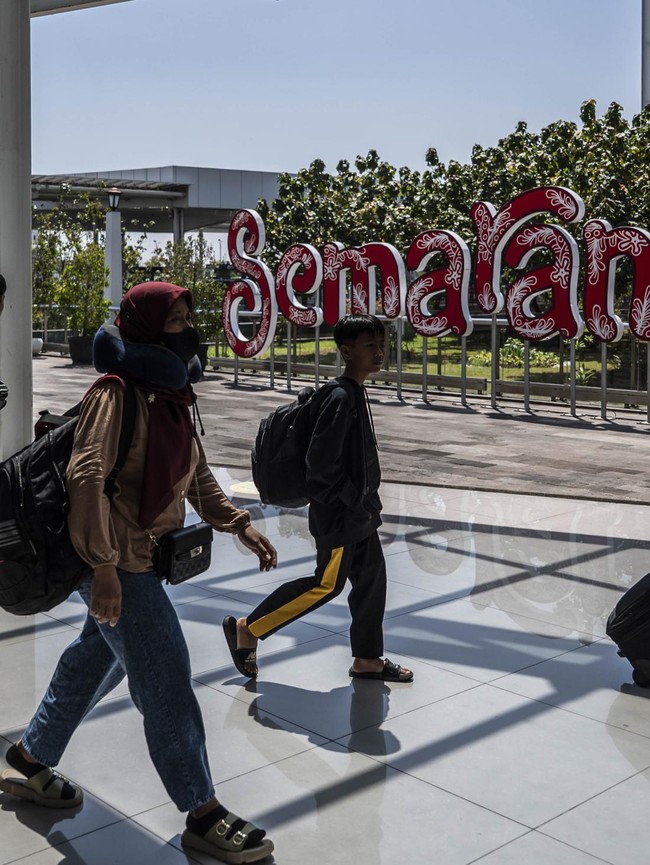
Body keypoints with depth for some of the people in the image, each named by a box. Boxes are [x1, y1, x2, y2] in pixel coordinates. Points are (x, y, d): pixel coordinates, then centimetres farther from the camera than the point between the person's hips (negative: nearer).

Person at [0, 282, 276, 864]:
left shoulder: (173, 395, 10)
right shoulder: (117, 392, -18)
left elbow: (197, 476, 18)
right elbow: (86, 475, -24)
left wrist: (240, 525, 10)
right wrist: (101, 564, -25)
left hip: (147, 557, 9)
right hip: (118, 562, -9)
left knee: (99, 659, 21)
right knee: (167, 678, -4)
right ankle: (202, 814, 9)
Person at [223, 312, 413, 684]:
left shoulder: (358, 393, 9)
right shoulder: (341, 398, -20)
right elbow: (321, 462, -24)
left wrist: (367, 505, 16)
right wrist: (347, 504, -16)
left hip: (361, 513, 9)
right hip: (340, 515, -9)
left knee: (372, 578, 13)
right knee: (327, 584, -3)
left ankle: (368, 659, 25)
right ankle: (247, 629, 8)